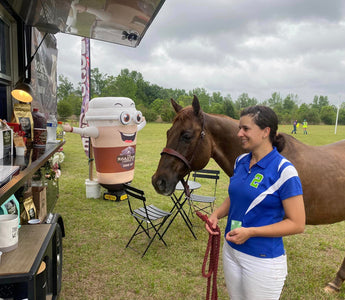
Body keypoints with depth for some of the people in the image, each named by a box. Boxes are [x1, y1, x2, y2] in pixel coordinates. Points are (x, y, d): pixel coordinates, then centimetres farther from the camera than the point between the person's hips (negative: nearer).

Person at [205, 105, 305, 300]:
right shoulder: (241, 161, 0)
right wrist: (217, 214, -6)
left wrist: (250, 231, -24)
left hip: (263, 260, -6)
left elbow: (297, 224, -18)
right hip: (231, 250, 6)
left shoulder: (283, 170, -20)